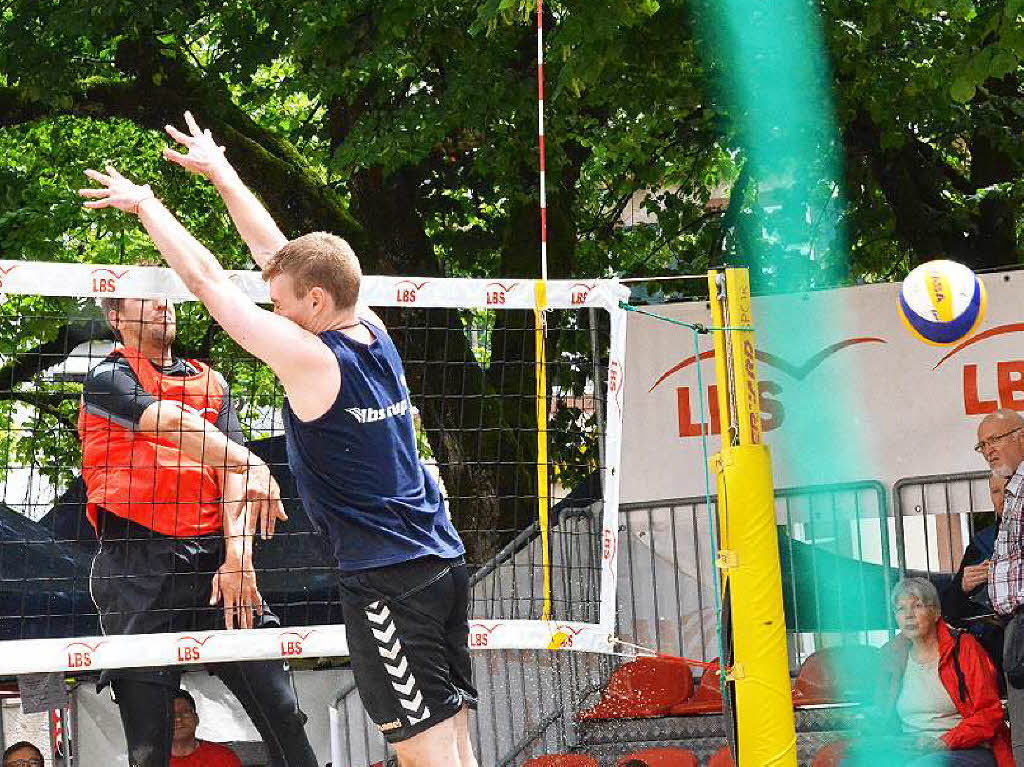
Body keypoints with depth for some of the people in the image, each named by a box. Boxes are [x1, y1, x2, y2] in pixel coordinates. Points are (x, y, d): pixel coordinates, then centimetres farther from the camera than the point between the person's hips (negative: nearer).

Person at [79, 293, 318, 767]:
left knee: (283, 714, -4)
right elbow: (174, 422, -15)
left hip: (211, 553, 5)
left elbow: (231, 469, 7)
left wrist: (236, 554, -8)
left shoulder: (211, 382, 21)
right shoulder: (107, 379, 3)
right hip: (139, 567, -4)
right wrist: (252, 467, -28)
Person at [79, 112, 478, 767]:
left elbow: (207, 280, -4)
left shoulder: (310, 359, -12)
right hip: (445, 562, 8)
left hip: (386, 581, -8)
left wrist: (143, 202, 8)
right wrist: (219, 170, 28)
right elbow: (278, 253, 20)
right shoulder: (374, 336, 9)